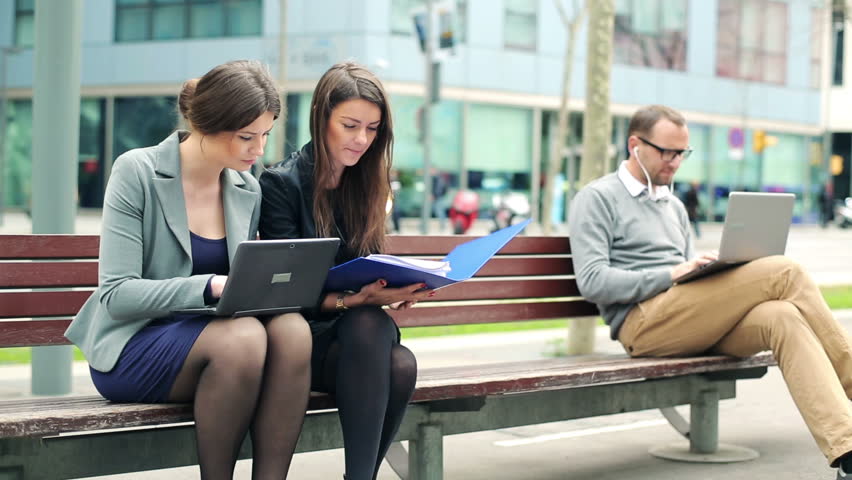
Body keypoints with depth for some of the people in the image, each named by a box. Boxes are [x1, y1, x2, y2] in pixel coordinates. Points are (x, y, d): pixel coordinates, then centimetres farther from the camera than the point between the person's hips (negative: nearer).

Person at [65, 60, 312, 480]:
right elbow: (116, 294, -15)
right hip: (131, 345, -5)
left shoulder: (248, 191, 9)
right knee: (242, 337, -35)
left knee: (291, 329, -28)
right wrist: (210, 287, -27)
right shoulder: (137, 172, -9)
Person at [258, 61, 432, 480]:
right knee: (366, 323, -37)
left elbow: (369, 268, 13)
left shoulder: (366, 184, 11)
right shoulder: (280, 183, -6)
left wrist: (394, 287, -11)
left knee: (401, 365, -32)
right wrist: (354, 299, -29)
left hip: (358, 326, 4)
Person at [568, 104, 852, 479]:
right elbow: (592, 282, -7)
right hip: (643, 322, -7)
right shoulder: (597, 199, 5)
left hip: (696, 325, 7)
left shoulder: (674, 206, 29)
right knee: (783, 273, -21)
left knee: (783, 317, -27)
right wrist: (671, 275, -15)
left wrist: (718, 271, 4)